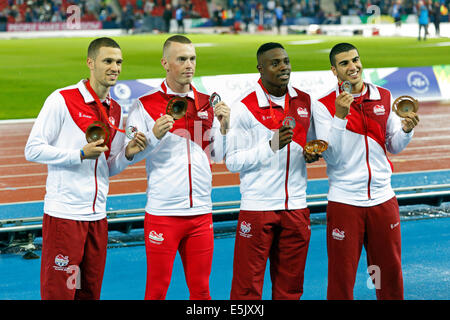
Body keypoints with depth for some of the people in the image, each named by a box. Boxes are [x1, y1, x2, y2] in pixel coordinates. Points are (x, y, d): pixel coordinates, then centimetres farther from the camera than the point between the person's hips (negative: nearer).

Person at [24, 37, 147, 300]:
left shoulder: (116, 111, 12)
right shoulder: (62, 100, -7)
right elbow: (33, 150, -9)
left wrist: (128, 153, -3)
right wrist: (81, 154, -17)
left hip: (97, 215, 6)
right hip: (64, 213, -6)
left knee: (91, 291, 10)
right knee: (58, 292, -3)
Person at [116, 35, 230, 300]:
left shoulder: (207, 104, 9)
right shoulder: (145, 105, -3)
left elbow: (218, 156, 11)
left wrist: (223, 127, -6)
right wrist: (154, 135, -21)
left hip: (201, 212, 4)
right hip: (162, 212, -4)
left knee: (201, 288, 9)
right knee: (157, 288, 1)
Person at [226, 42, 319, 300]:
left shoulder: (305, 102, 8)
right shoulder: (245, 107, -7)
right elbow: (233, 162, -9)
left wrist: (313, 152, 1)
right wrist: (272, 145, -19)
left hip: (296, 206, 5)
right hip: (257, 207, -4)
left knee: (290, 287, 10)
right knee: (247, 287, -2)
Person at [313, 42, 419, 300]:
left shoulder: (384, 98, 6)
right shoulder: (324, 106, -5)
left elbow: (393, 147, 13)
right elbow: (330, 156, -12)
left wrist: (406, 130, -7)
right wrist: (339, 117, -21)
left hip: (383, 198, 3)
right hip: (345, 200, -3)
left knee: (390, 273, 10)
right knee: (341, 276, 2)